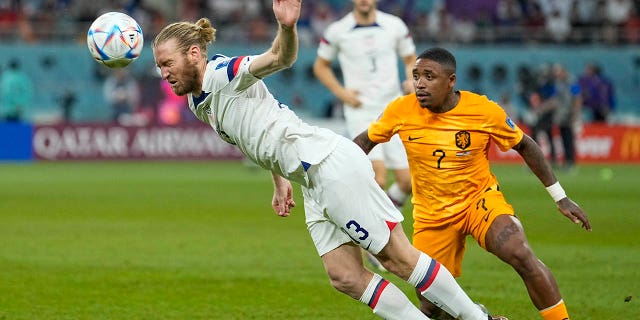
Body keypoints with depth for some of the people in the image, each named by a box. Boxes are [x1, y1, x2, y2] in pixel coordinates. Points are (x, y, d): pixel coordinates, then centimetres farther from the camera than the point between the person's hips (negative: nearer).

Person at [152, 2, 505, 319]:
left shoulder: (223, 73, -12)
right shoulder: (198, 102, 15)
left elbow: (281, 57, -30)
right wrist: (279, 183, 27)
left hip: (329, 161, -9)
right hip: (312, 182, 9)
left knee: (398, 257, -6)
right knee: (345, 276, 1)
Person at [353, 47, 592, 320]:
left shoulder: (484, 111, -15)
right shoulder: (401, 111, -12)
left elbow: (524, 146, 0)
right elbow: (366, 141, 6)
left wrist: (560, 197, 2)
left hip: (481, 199, -2)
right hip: (432, 214, 2)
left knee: (521, 255, -31)